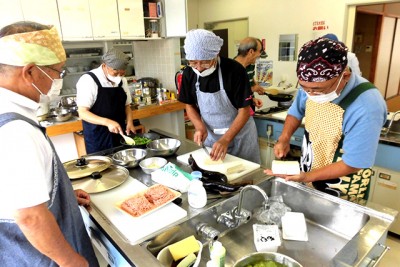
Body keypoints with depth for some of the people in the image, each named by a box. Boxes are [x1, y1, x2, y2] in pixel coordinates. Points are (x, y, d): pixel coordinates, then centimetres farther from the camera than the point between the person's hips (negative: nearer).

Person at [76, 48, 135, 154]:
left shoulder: (122, 80, 3)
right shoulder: (88, 80, -14)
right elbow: (83, 113, -17)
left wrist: (129, 122, -7)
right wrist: (107, 122, -31)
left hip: (119, 134, 5)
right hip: (97, 138, -5)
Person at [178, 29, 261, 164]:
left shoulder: (235, 70, -22)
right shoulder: (189, 73, -8)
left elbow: (244, 111, -19)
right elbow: (190, 105, 4)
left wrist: (225, 140, -26)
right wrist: (200, 127, -14)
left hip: (239, 135, -3)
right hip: (210, 136, 4)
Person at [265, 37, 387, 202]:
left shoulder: (366, 107, -32)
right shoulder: (311, 85, -14)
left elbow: (352, 164, -24)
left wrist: (306, 177, -29)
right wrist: (284, 139, -11)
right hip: (307, 172, 6)